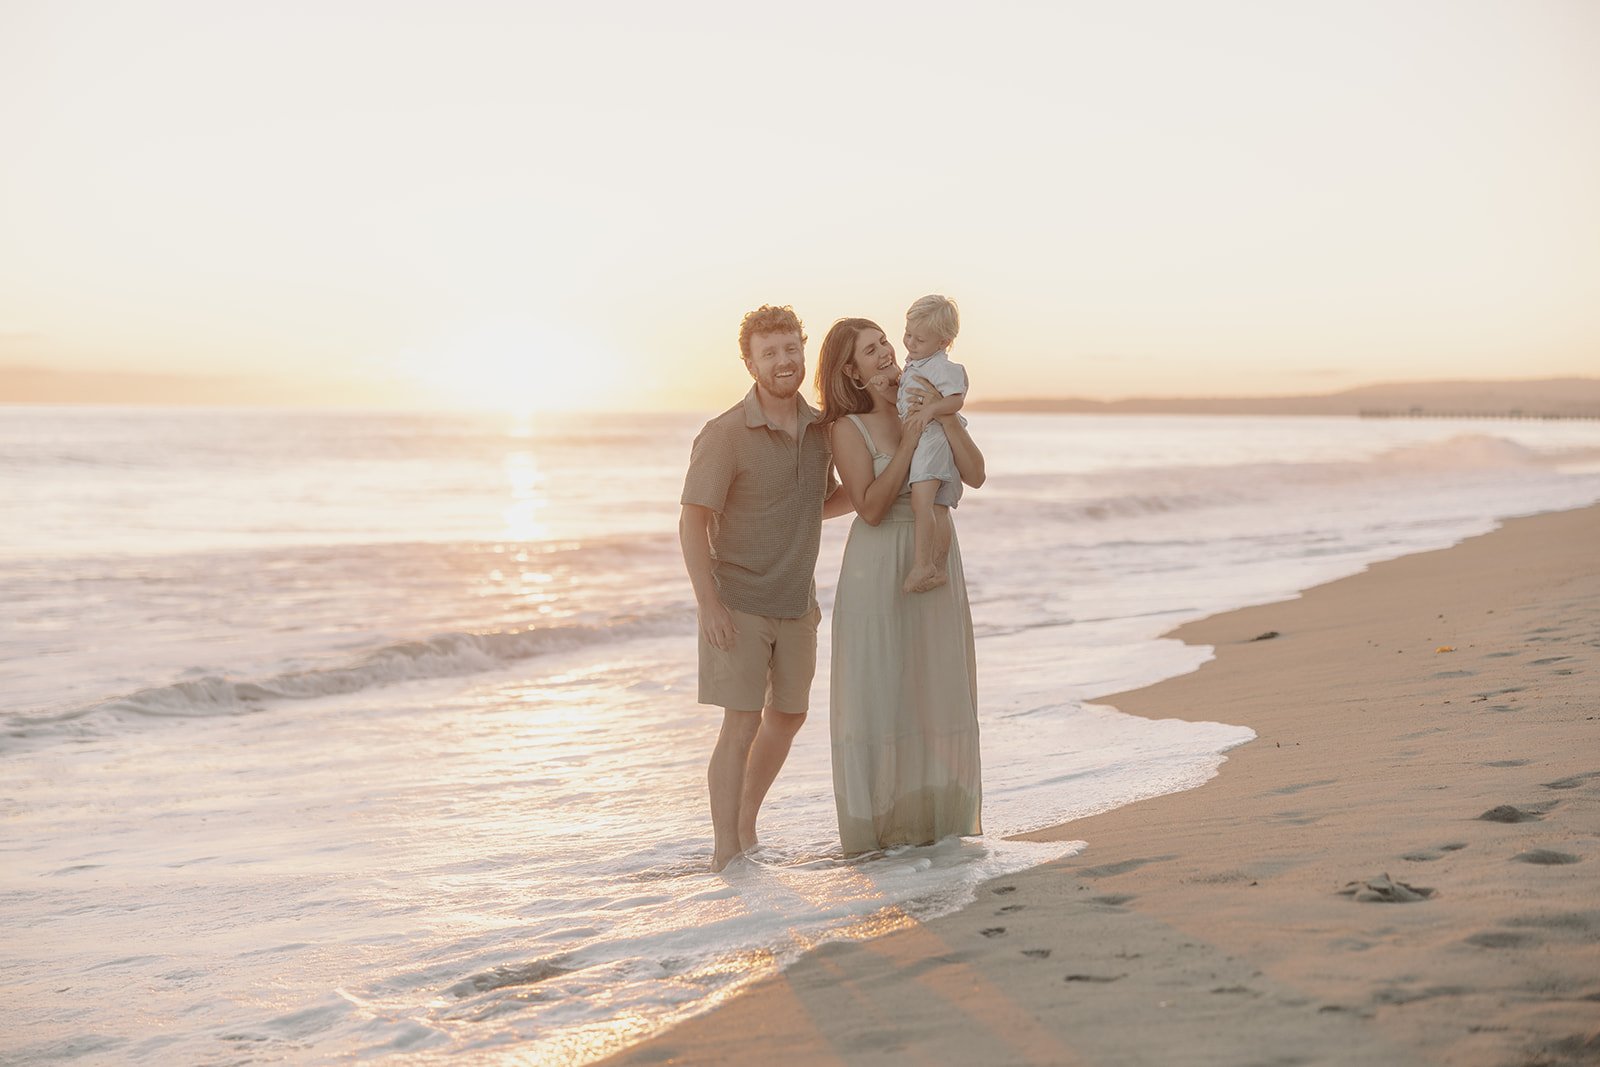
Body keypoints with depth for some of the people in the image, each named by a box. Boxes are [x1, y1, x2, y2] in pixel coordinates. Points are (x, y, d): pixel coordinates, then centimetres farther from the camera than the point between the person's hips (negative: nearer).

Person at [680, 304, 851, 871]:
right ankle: (726, 852, -1)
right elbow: (692, 521, -16)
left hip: (796, 602, 7)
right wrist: (708, 603, -21)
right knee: (742, 723, -10)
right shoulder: (725, 434, -17)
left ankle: (745, 825, 34)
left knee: (788, 715, 17)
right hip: (737, 604, -7)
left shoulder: (819, 429, 3)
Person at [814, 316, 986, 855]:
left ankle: (931, 815, 20)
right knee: (879, 686, 0)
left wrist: (944, 416, -14)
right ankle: (878, 819, 11)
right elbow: (871, 508, -18)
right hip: (879, 567, -5)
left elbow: (975, 475, -4)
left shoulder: (926, 404, 5)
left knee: (935, 684, 8)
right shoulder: (847, 428, -8)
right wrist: (910, 440, -20)